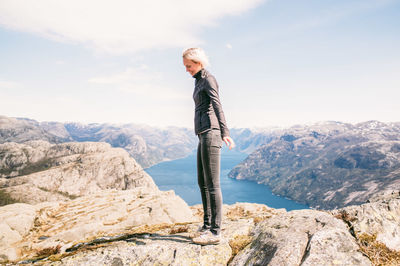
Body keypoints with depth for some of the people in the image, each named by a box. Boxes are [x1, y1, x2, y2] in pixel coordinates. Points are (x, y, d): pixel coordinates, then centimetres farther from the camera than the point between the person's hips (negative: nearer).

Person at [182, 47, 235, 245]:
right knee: (202, 183, 13)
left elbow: (217, 106, -20)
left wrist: (225, 132, -31)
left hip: (210, 134, -10)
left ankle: (215, 232, -1)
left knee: (212, 184, -8)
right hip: (203, 136, 10)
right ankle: (207, 225, 23)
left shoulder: (208, 79, -6)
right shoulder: (200, 81, 22)